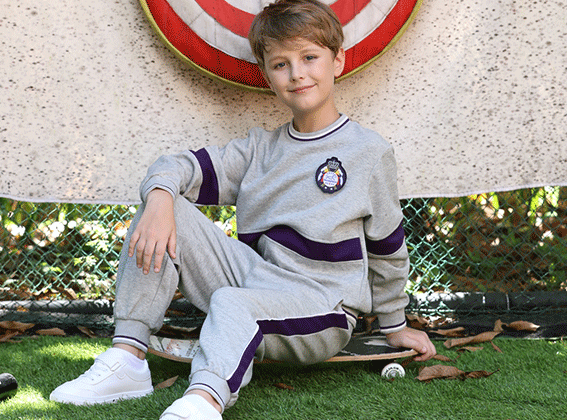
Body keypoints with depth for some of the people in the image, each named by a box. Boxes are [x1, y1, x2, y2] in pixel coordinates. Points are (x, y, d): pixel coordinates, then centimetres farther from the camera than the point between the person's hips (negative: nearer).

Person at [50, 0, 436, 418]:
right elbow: (183, 167, 3)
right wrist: (160, 197, -22)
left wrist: (394, 325, 18)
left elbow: (387, 248, 8)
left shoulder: (369, 152, -1)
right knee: (165, 209, -10)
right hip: (252, 278, 5)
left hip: (320, 309, -5)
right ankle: (127, 358, -16)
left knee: (232, 304, -37)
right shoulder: (260, 148, 11)